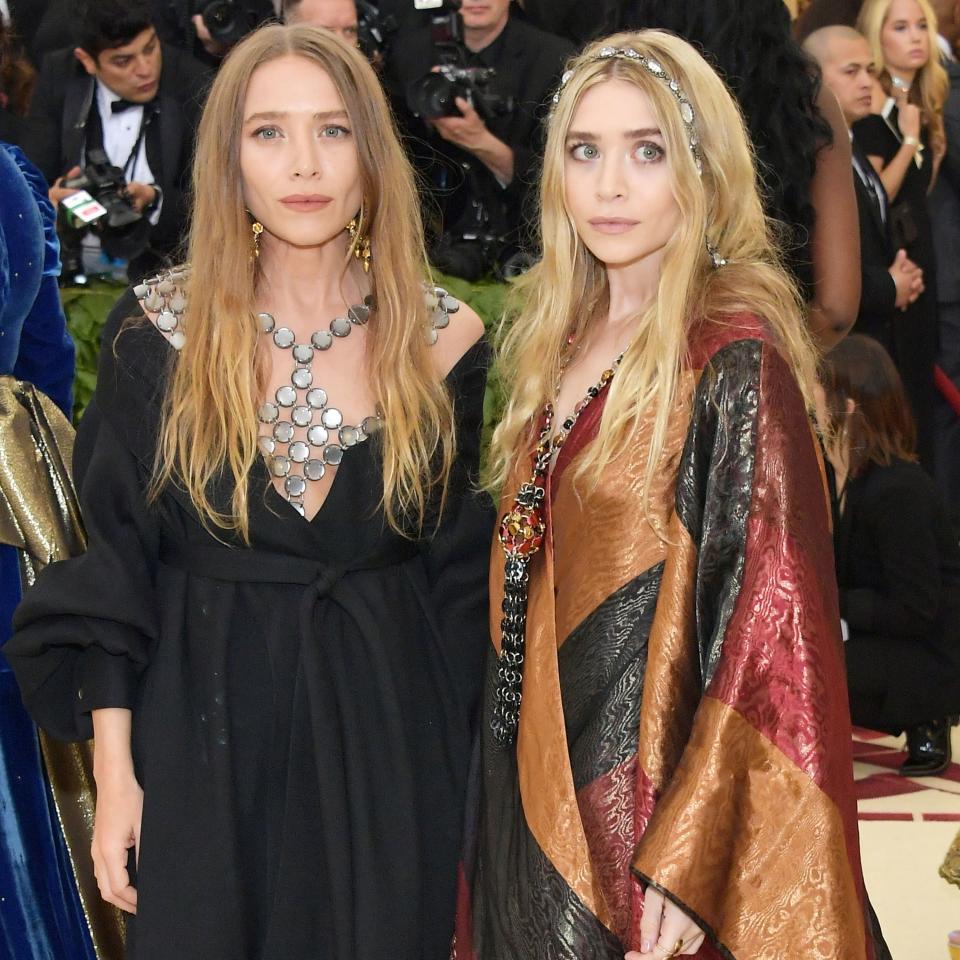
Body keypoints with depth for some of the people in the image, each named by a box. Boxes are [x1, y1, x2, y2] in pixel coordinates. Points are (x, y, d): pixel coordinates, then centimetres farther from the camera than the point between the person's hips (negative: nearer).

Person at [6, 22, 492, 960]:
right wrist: (114, 771, -5)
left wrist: (466, 772, 3)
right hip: (204, 744, 0)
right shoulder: (156, 332, -5)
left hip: (388, 741, 1)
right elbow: (110, 571, -2)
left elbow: (464, 580, 3)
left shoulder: (443, 340, -4)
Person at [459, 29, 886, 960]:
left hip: (639, 803, -7)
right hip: (529, 790, 7)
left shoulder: (733, 365, -16)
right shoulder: (562, 341, 6)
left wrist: (687, 865, -23)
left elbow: (779, 626, -20)